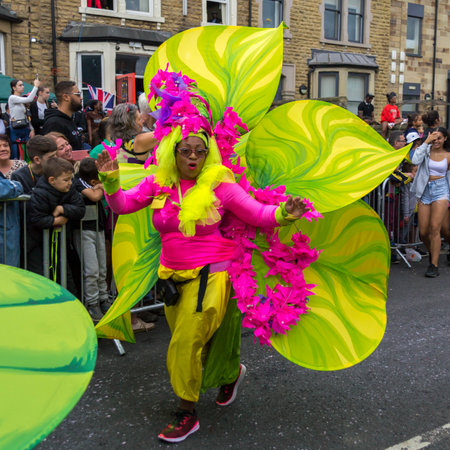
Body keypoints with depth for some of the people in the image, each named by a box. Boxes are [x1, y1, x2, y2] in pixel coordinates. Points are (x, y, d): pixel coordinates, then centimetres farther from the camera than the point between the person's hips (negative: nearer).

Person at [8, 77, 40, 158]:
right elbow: (29, 99, -20)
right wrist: (36, 86, -16)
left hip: (25, 128, 7)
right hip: (15, 129, -7)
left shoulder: (23, 99, 14)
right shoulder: (12, 98, -7)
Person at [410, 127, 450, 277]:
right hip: (425, 191, 2)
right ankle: (433, 253, 31)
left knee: (434, 228, -15)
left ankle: (434, 266, -11)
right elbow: (415, 160, -15)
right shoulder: (426, 150, 5)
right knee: (423, 232, 1)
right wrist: (426, 142, -12)